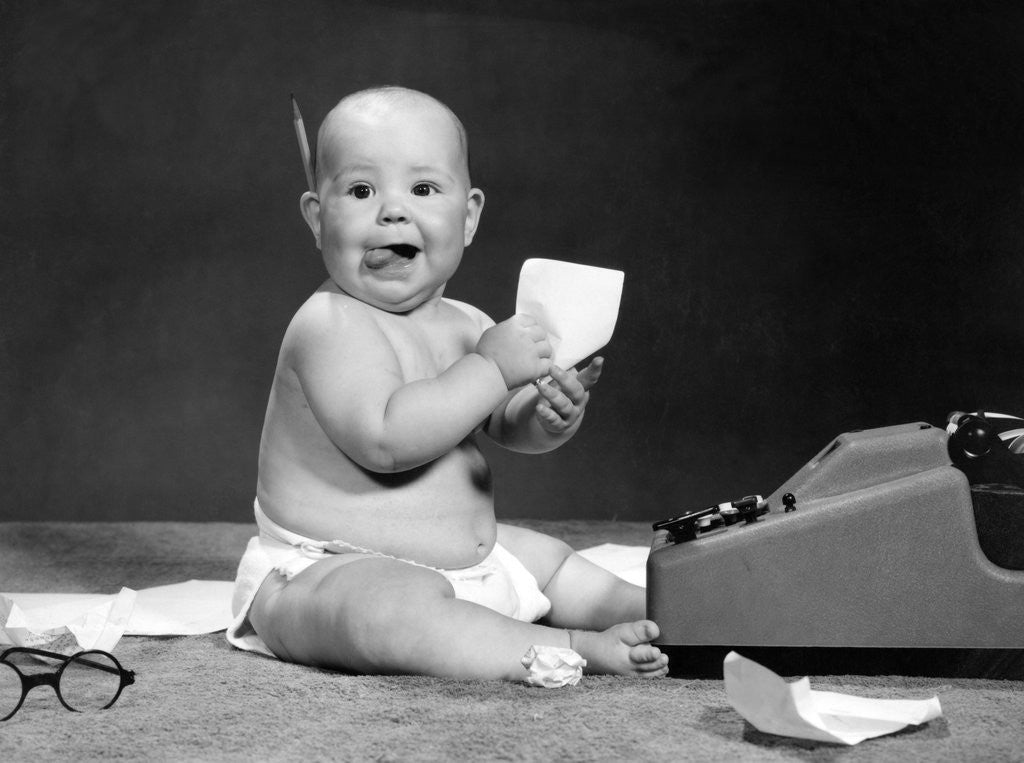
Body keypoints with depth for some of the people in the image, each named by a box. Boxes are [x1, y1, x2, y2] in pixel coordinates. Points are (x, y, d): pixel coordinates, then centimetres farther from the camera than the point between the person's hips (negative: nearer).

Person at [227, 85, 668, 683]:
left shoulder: (465, 325, 7)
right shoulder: (331, 324, -20)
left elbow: (512, 426, 10)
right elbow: (384, 439, -32)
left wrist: (554, 414, -15)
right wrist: (491, 369, -29)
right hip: (328, 575, -10)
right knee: (391, 608, -38)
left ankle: (661, 613, 35)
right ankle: (578, 650, -36)